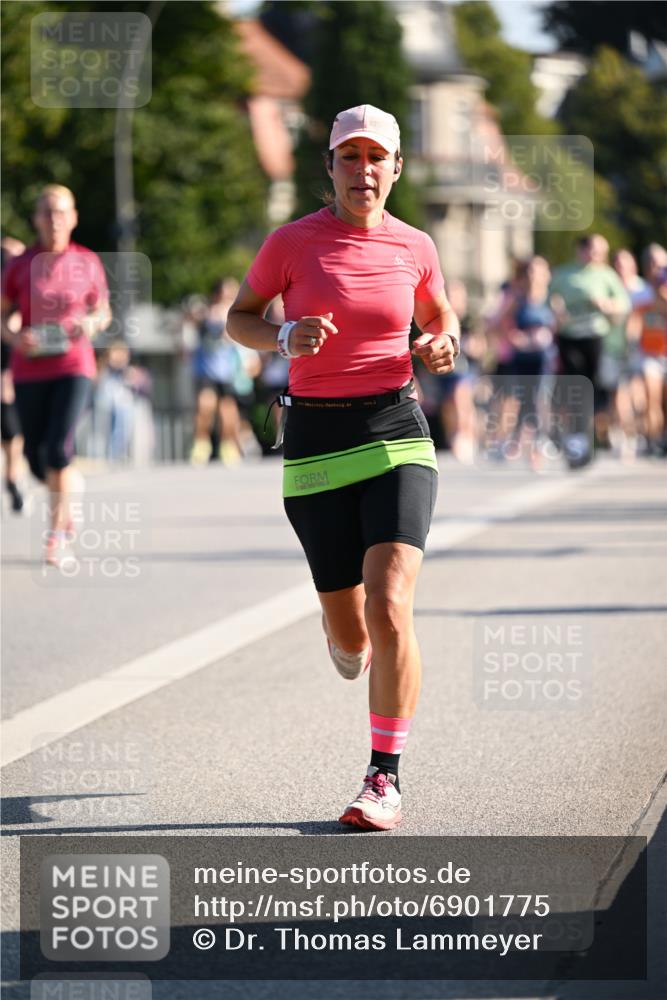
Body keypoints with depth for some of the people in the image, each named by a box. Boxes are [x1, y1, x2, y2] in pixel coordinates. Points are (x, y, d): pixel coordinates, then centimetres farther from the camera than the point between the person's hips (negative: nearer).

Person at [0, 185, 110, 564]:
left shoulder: (88, 263, 2)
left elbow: (104, 312, 13)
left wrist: (92, 323, -9)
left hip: (74, 366, -2)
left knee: (59, 449, -17)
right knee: (36, 458, 6)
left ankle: (56, 533, -7)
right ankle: (68, 489, 40)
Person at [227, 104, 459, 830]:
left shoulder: (414, 248, 4)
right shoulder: (292, 242, -2)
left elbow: (439, 316, 22)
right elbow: (239, 318, 9)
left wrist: (442, 346, -1)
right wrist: (285, 337, -12)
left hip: (395, 434, 0)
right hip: (315, 443, 0)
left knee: (388, 606, -19)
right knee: (350, 634, 5)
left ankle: (385, 778, -9)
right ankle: (346, 635, 46)